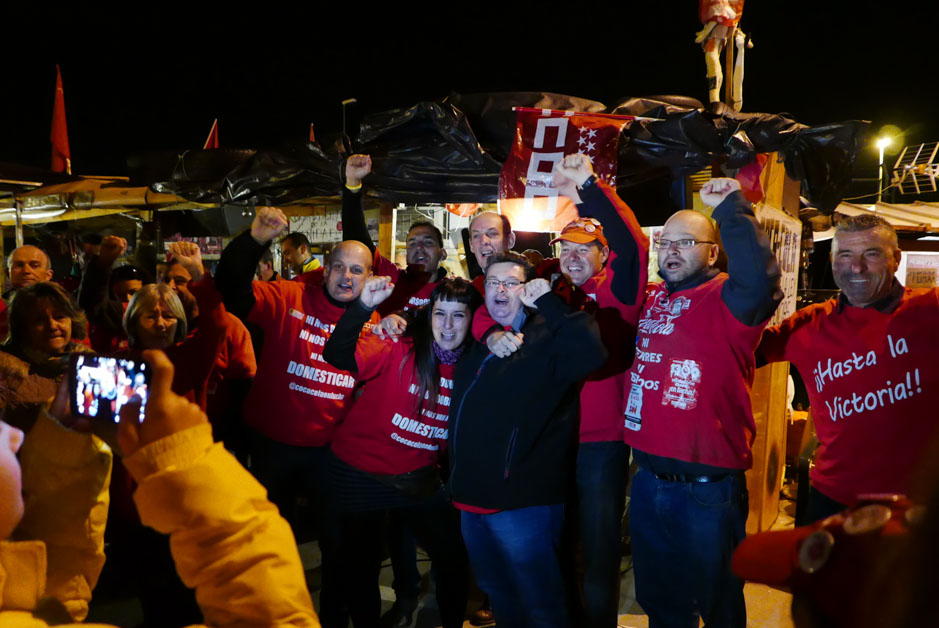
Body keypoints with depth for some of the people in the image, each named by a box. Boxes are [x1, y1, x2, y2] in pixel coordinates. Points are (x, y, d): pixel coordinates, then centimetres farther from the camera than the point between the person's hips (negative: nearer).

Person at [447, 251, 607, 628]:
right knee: (496, 595, 24)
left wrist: (550, 303, -24)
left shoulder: (546, 337, -9)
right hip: (472, 497, 7)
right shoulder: (477, 337, 11)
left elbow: (591, 353, -30)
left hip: (522, 502, -7)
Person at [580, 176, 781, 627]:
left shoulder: (726, 299, -10)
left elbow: (760, 279, -31)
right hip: (649, 483, 6)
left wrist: (732, 209, -28)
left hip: (708, 490, -6)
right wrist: (590, 194, 13)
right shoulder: (650, 299, 9)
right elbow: (622, 251, 20)